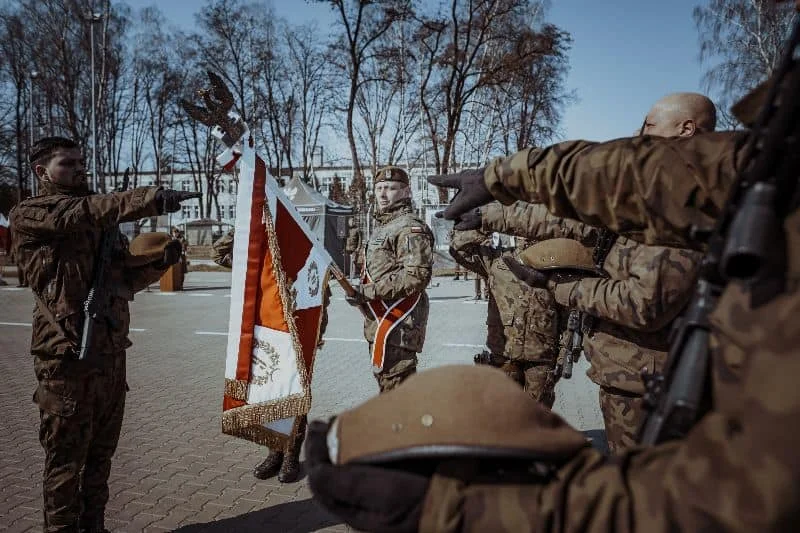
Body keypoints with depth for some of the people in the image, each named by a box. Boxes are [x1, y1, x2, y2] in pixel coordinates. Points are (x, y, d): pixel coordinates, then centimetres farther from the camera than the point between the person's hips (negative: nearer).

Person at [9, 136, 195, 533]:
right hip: (67, 355, -7)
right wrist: (151, 199, -37)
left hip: (111, 352, 7)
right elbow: (83, 213, -23)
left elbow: (126, 277, 20)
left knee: (100, 453, 16)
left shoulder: (101, 219, 18)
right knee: (65, 458, 3)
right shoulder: (29, 215, -3)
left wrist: (160, 261, 0)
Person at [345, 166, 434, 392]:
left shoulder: (410, 228, -12)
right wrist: (361, 295, 14)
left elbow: (417, 275, -23)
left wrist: (369, 291, -22)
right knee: (386, 380, 19)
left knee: (395, 383, -9)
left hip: (398, 322, -10)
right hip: (378, 323, 10)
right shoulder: (381, 227, 21)